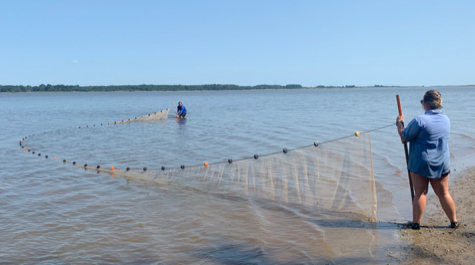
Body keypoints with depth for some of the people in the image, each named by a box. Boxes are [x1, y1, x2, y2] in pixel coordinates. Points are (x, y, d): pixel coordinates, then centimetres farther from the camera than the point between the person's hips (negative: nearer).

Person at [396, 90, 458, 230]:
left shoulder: (420, 120, -19)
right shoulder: (446, 120, 4)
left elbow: (404, 137, -12)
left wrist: (399, 123, 4)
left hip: (420, 164, -5)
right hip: (442, 164, 5)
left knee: (420, 193, 4)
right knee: (444, 193, 16)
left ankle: (416, 222, 14)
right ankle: (454, 221, 26)